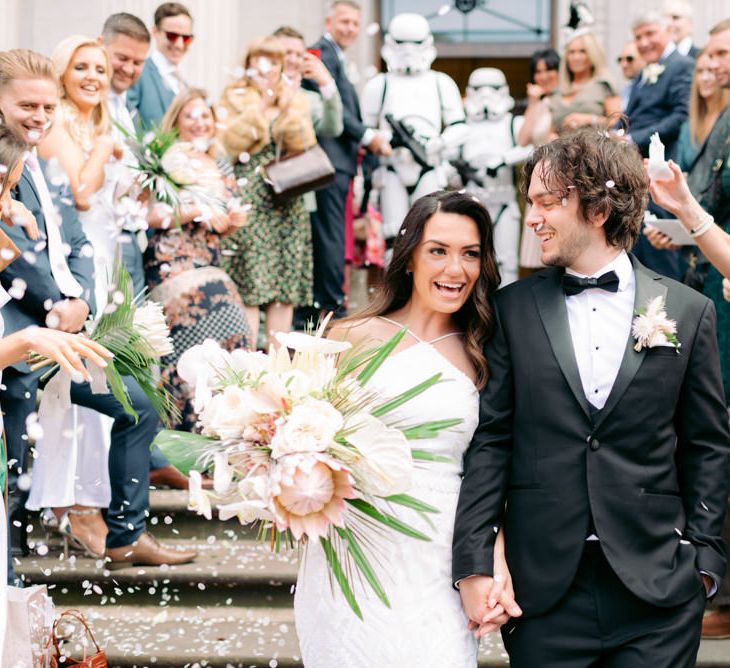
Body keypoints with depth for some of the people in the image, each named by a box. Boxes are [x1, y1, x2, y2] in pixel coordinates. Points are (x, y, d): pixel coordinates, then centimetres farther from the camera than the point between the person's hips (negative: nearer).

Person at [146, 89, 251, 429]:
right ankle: (196, 420, -9)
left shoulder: (214, 167, 19)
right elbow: (149, 214, -14)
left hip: (209, 268, 7)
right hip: (174, 266, -7)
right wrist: (196, 212, -18)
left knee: (235, 330, -8)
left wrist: (233, 221, 6)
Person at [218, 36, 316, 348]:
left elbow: (304, 147, 1)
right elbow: (229, 144, -10)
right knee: (247, 288, -9)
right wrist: (260, 108, -15)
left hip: (287, 203, 4)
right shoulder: (234, 98, 6)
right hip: (247, 202, -3)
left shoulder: (295, 99, 14)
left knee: (286, 287, 2)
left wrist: (288, 111, -11)